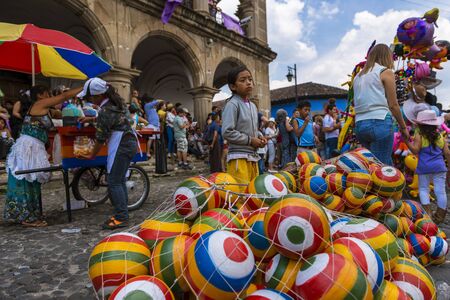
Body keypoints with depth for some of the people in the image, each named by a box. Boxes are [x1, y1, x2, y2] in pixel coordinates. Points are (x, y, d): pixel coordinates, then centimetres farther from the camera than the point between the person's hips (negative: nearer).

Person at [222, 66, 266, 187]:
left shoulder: (253, 106, 14)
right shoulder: (232, 104, -11)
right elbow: (227, 132, -19)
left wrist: (259, 136, 4)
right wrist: (250, 140, -13)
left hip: (253, 156, 8)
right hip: (239, 158, -8)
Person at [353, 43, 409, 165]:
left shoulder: (358, 76, 20)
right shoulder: (386, 72, 2)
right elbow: (393, 105, 0)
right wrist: (403, 127, 8)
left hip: (360, 125, 6)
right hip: (380, 123, -6)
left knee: (387, 165, 15)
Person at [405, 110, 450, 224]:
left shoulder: (419, 135, -3)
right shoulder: (441, 136, 10)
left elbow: (415, 150, -11)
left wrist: (406, 141, -5)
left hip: (424, 167, -3)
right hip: (439, 166, 3)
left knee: (423, 189, 10)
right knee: (440, 190, 7)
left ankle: (427, 213, 1)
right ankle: (440, 216, 16)